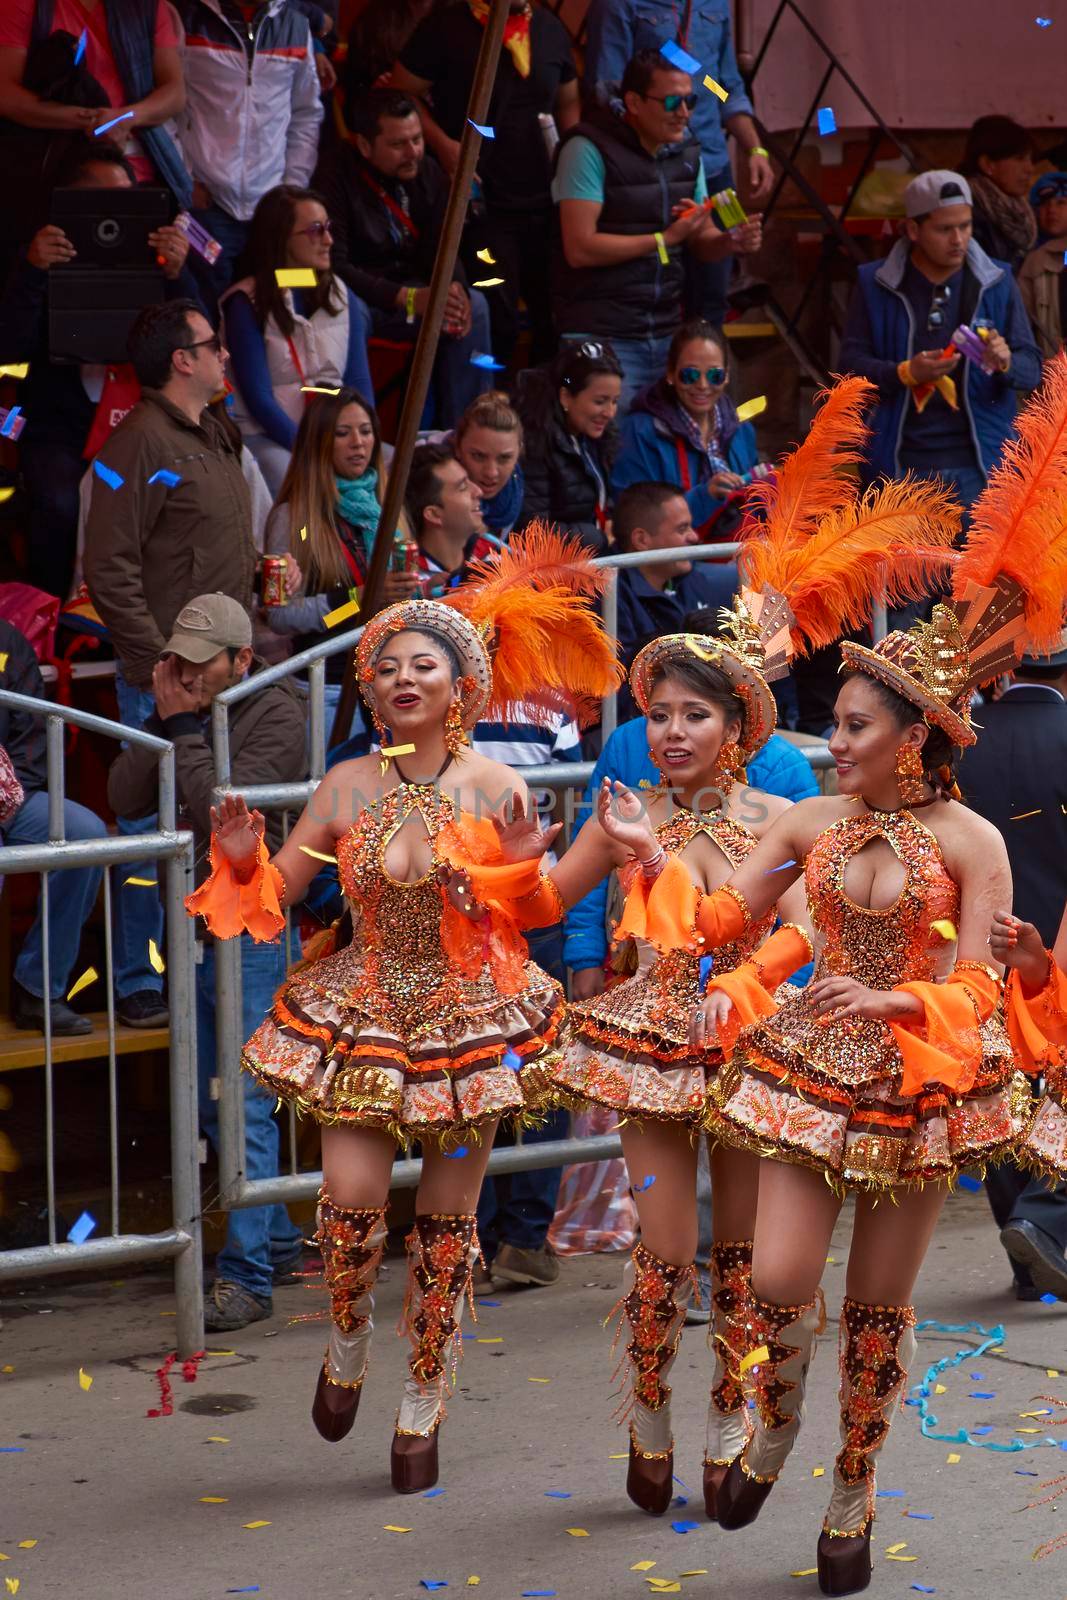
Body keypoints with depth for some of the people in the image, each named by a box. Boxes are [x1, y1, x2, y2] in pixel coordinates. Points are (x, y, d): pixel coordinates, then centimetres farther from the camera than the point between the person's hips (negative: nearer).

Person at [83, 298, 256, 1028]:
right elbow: (110, 570, -17)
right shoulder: (140, 443, -14)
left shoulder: (214, 436, 16)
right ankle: (138, 986, 4)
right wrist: (155, 662, -19)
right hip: (166, 681, -9)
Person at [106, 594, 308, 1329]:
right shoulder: (185, 709, 10)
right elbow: (126, 798, -1)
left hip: (250, 930, -7)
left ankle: (248, 1274, -9)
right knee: (213, 1104, 14)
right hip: (191, 928, 8)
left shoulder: (276, 716, -9)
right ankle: (277, 1239, 28)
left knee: (245, 1103, -10)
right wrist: (164, 722, -9)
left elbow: (224, 806, -22)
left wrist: (186, 730, -13)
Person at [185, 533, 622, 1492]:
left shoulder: (493, 787, -7)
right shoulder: (347, 788, -2)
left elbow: (534, 912, -1)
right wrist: (244, 858, -17)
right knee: (351, 1202, -12)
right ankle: (350, 1340, 21)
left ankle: (423, 1408, 21)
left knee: (447, 1222, 4)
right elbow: (271, 898, 3)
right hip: (367, 1011, 1)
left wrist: (523, 858, -21)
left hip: (470, 1014, -1)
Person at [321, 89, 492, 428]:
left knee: (473, 306, -14)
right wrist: (409, 299, -30)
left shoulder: (427, 172, 1)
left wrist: (455, 289, -21)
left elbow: (440, 248, 4)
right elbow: (335, 266, -24)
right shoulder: (336, 177, -20)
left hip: (408, 286, 7)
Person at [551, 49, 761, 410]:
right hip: (603, 336, -6)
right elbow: (580, 249, -17)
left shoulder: (685, 149, 11)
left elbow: (701, 242, 16)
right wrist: (666, 238, -15)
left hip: (667, 335, 6)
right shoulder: (589, 149, -11)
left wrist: (732, 241, -7)